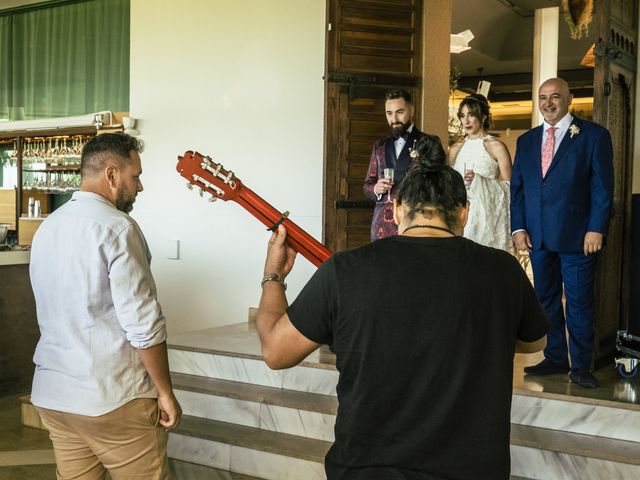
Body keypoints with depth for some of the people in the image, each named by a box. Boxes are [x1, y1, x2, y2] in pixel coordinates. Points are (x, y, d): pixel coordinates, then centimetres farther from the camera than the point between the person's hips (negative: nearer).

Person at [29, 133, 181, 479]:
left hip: (51, 396, 8)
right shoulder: (116, 227, -15)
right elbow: (143, 324, -19)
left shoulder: (47, 228, 10)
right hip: (113, 398, -8)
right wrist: (166, 393, -8)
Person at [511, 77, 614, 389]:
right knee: (546, 301, 11)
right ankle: (555, 359, 22)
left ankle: (581, 366, 12)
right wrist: (518, 228, 3)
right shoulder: (526, 141, 14)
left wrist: (596, 229, -11)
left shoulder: (594, 136, 1)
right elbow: (517, 188, 13)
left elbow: (602, 187, -3)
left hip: (576, 235, -4)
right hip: (537, 236, 5)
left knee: (579, 302, 1)